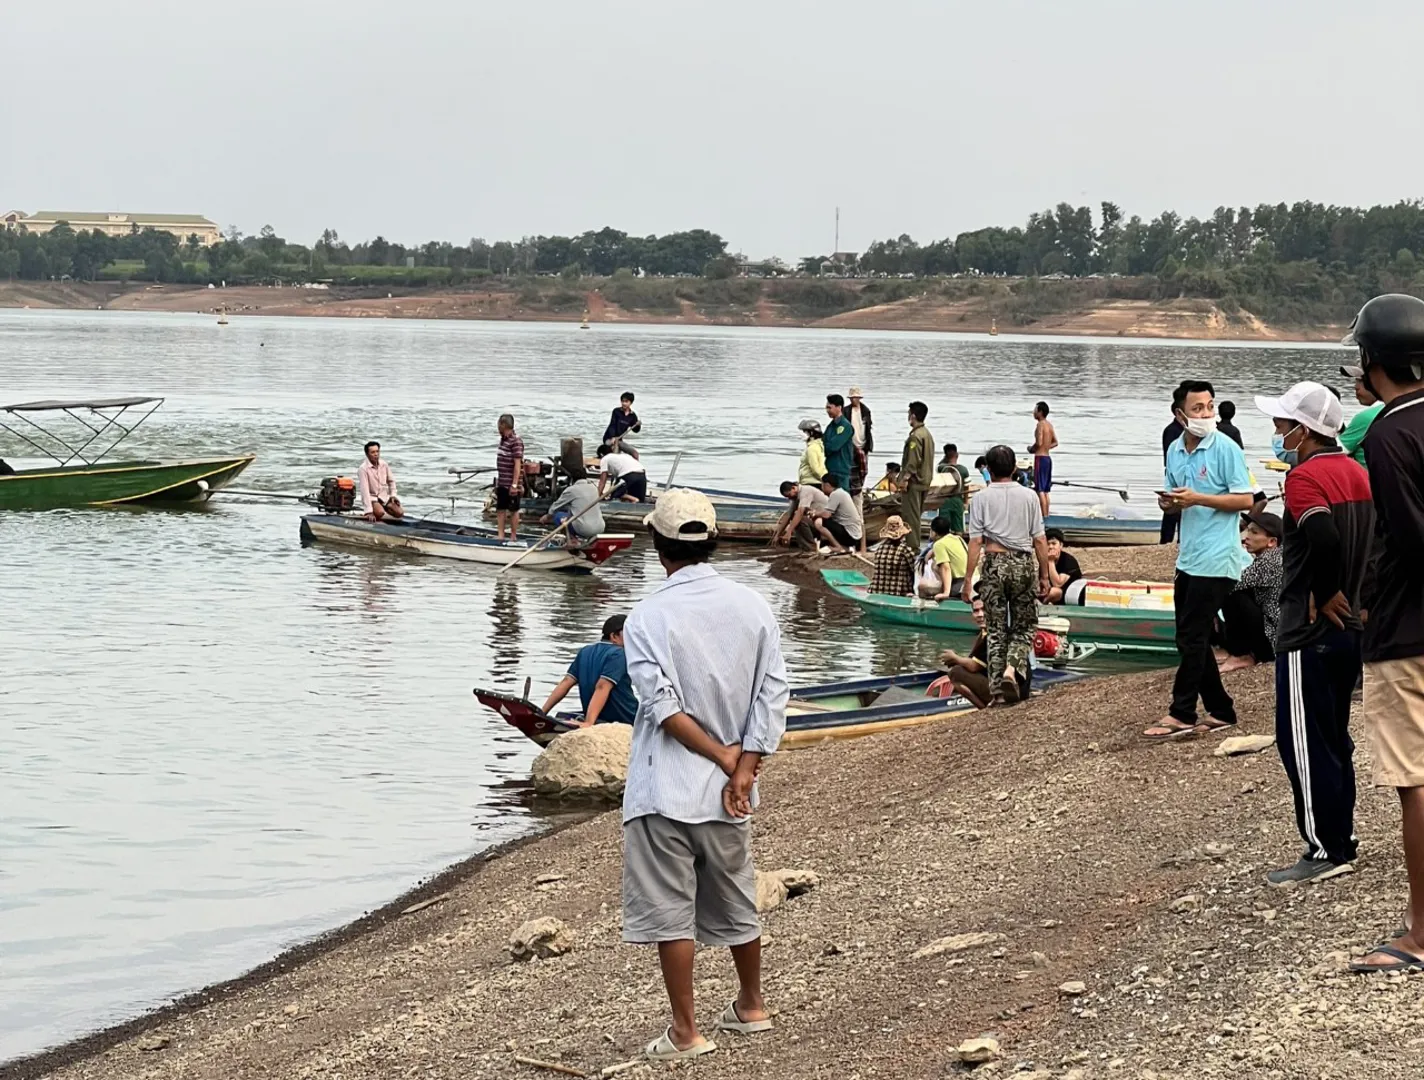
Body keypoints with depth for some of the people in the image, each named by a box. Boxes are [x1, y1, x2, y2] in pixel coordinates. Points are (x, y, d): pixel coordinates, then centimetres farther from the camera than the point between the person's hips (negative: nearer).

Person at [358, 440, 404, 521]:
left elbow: (391, 481, 17)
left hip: (384, 496, 5)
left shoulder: (384, 465, -1)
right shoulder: (363, 469, -19)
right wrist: (369, 511, -31)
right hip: (371, 497, -5)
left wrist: (393, 495, 1)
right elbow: (364, 490, -25)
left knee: (399, 513, -15)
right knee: (380, 513, -34)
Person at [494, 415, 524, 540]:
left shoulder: (516, 442, -16)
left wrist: (514, 484, -23)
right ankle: (500, 536, 9)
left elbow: (517, 464, -20)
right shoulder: (503, 440, 11)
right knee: (500, 509, 7)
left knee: (513, 510, 2)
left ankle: (513, 537, 10)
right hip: (501, 483, 8)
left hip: (511, 484, -8)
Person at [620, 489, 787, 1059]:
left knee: (669, 911, 3)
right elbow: (772, 696, -5)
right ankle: (751, 1007, 36)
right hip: (726, 793, 5)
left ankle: (686, 1032, 7)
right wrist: (743, 771, -7)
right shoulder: (752, 606, 0)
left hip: (665, 791, -5)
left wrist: (725, 756, -11)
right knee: (737, 903, 21)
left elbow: (665, 708, -18)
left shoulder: (648, 617, -13)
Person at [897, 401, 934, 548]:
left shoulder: (915, 436, -17)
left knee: (910, 515, -6)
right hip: (925, 481, 10)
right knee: (916, 514, 16)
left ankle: (912, 547, -7)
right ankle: (915, 545, 20)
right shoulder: (927, 434, 14)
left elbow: (913, 460, -22)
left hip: (914, 482, -10)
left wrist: (905, 478, -19)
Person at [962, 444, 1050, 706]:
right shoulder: (1029, 497, 2)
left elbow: (975, 541, -6)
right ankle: (1011, 669, -14)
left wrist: (968, 578, -3)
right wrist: (1044, 576, 9)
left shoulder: (981, 498, -2)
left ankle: (998, 689, 3)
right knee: (1025, 626, 12)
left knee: (996, 629, 6)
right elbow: (1039, 540, 2)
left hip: (994, 564, -1)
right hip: (1024, 565, 1)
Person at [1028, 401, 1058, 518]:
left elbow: (1039, 442, -22)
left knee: (1040, 490, -8)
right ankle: (1047, 515, 15)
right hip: (1048, 457, 9)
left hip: (1040, 457, -9)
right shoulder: (1049, 425, 13)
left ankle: (1044, 516, -12)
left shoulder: (1040, 424, -13)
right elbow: (1055, 443, 20)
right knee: (1045, 490, 14)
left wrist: (1031, 449, -4)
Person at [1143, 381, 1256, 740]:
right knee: (1191, 639, 10)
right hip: (1188, 558, 8)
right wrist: (1168, 502, -3)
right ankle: (1220, 710, 19)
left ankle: (1181, 714, -1)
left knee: (1193, 638, -6)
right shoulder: (1175, 451, 11)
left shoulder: (1226, 448, -10)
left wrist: (1198, 498, -19)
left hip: (1216, 559, -8)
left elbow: (1245, 500, -13)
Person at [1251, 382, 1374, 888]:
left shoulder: (1305, 476, -16)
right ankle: (1342, 841, 20)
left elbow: (1324, 538, -32)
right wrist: (1350, 594, 11)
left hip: (1310, 634, -9)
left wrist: (1323, 596, -19)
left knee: (1303, 742, -3)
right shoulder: (1355, 472, 12)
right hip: (1352, 628, 9)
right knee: (1332, 738, 16)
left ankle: (1325, 851, -1)